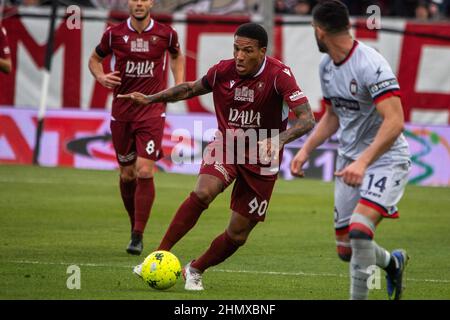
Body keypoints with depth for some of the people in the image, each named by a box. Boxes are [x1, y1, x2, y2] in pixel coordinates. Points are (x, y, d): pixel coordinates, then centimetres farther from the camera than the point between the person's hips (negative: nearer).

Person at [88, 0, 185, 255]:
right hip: (122, 113, 2)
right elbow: (95, 59, 15)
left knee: (144, 171, -14)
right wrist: (101, 76, -6)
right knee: (127, 174, 8)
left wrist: (179, 85, 7)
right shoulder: (114, 33, -1)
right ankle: (134, 225, 30)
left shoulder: (166, 34, -1)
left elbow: (177, 56, 21)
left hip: (152, 112, -2)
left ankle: (138, 236, -9)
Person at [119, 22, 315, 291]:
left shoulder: (279, 75, -21)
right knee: (204, 192, -30)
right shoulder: (224, 71, -8)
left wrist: (278, 140, -46)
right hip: (226, 145, 1)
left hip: (261, 160, -1)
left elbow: (307, 119, -29)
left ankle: (195, 271, 28)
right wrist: (151, 99, 10)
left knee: (238, 235, 1)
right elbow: (192, 88, 14)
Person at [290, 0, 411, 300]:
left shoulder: (371, 65, -23)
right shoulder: (327, 66, 5)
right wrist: (306, 149, 8)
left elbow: (394, 122, -30)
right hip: (349, 161, 8)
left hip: (385, 159, -8)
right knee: (346, 249, 10)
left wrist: (362, 161, -38)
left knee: (359, 230, -29)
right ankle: (393, 262, 39)